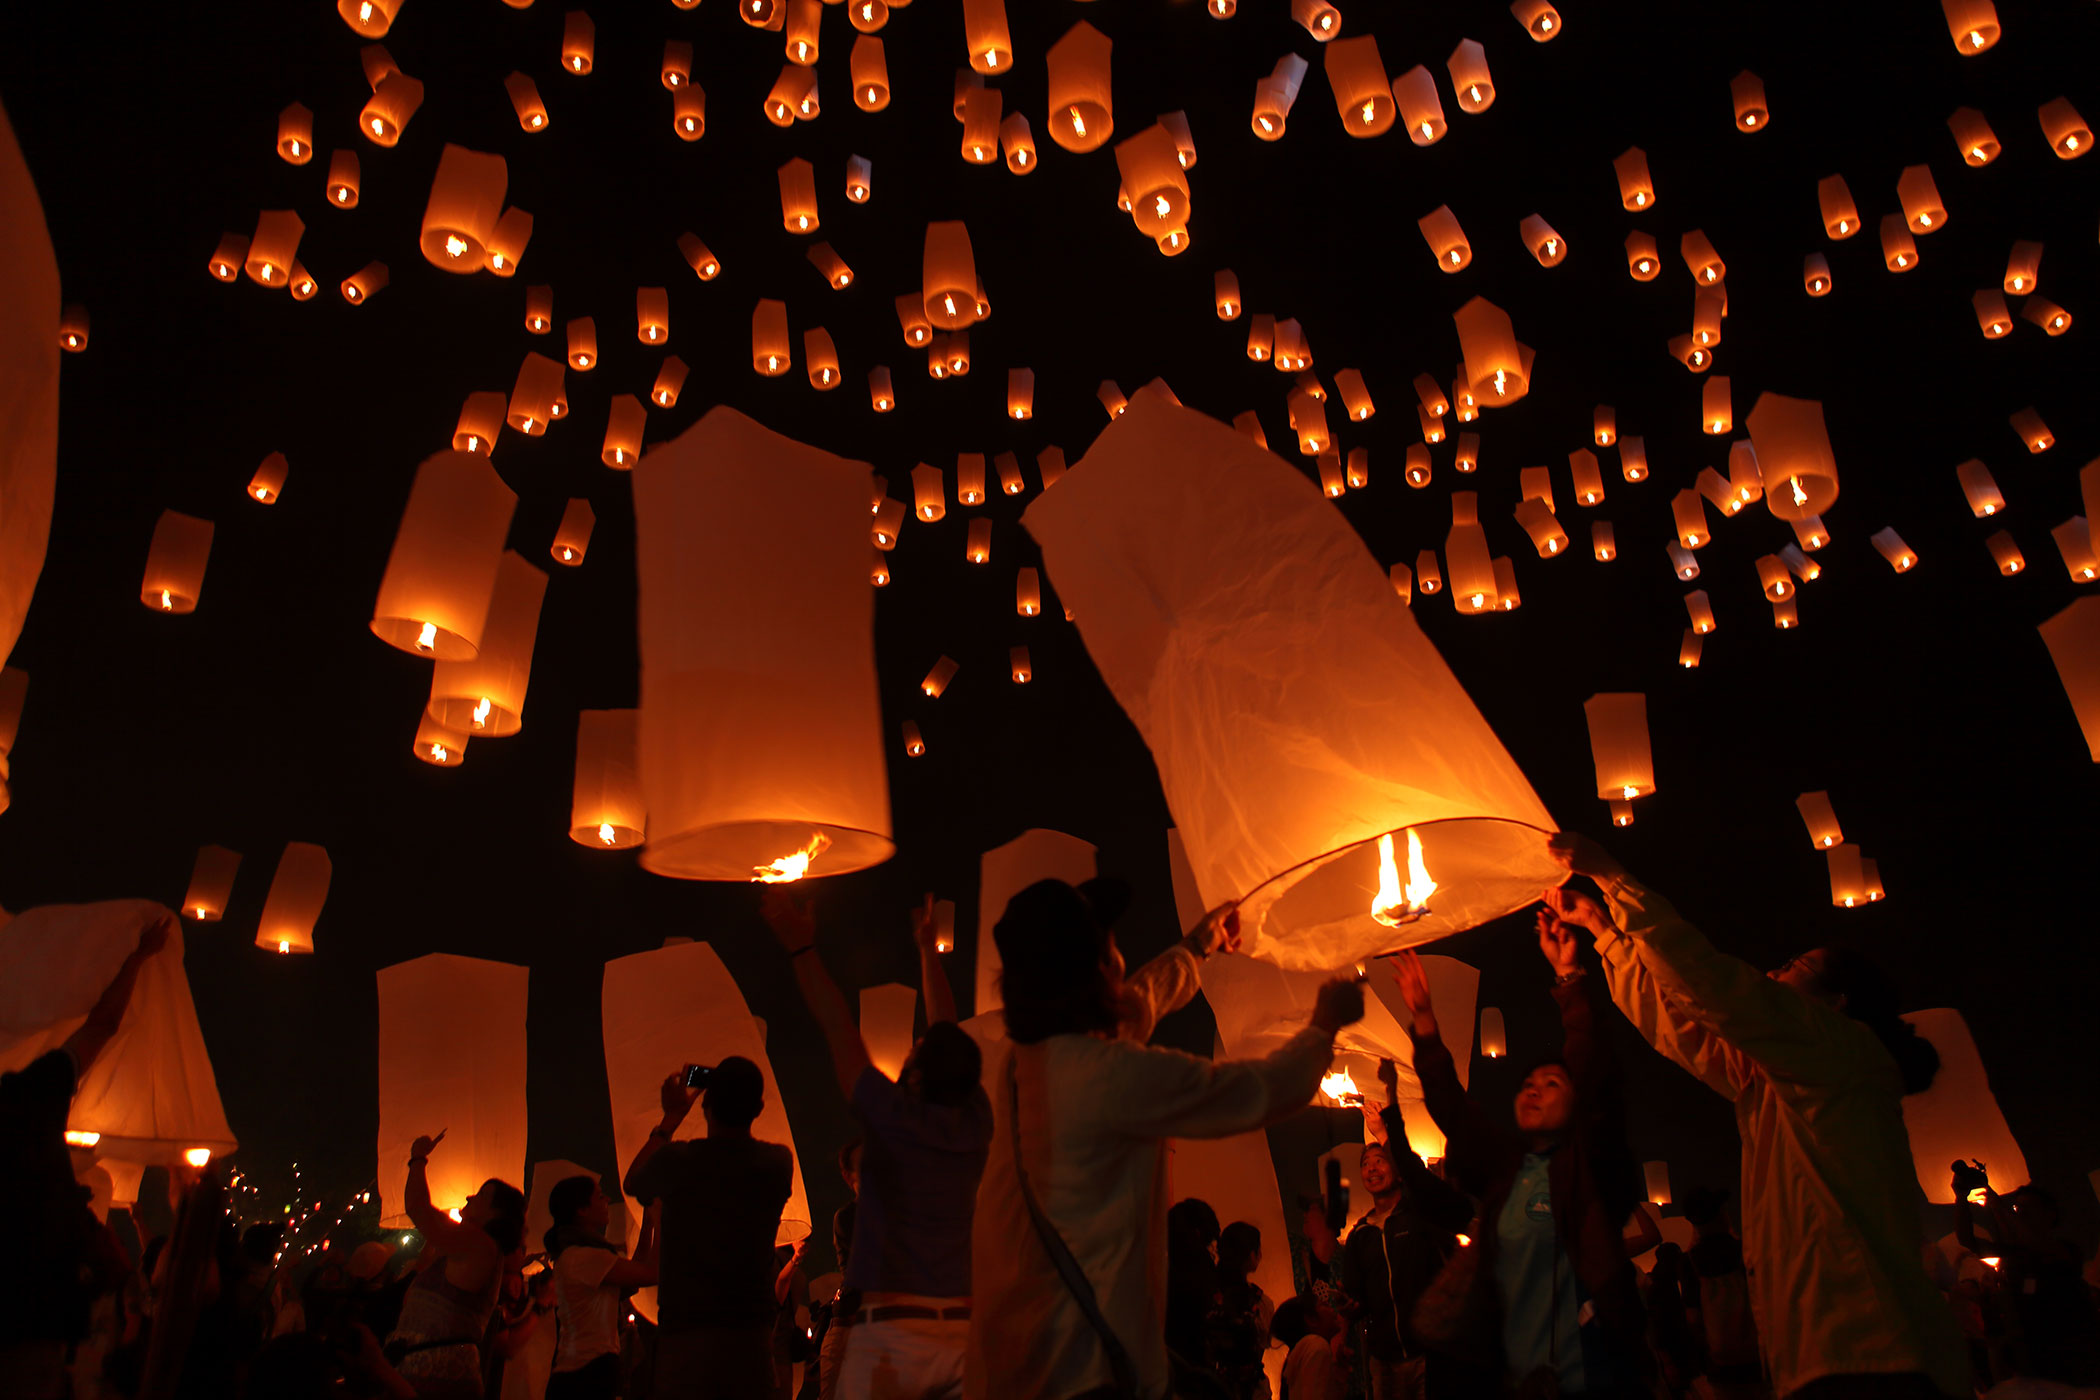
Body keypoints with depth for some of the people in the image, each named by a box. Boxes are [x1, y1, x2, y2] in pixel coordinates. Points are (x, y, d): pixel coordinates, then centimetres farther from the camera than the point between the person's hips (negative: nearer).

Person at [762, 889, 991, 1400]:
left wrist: (801, 947, 5)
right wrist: (927, 947, 29)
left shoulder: (896, 1118, -10)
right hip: (960, 1331, 5)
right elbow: (947, 1035, 16)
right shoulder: (975, 1125, 3)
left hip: (887, 1330, -5)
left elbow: (840, 1032, -3)